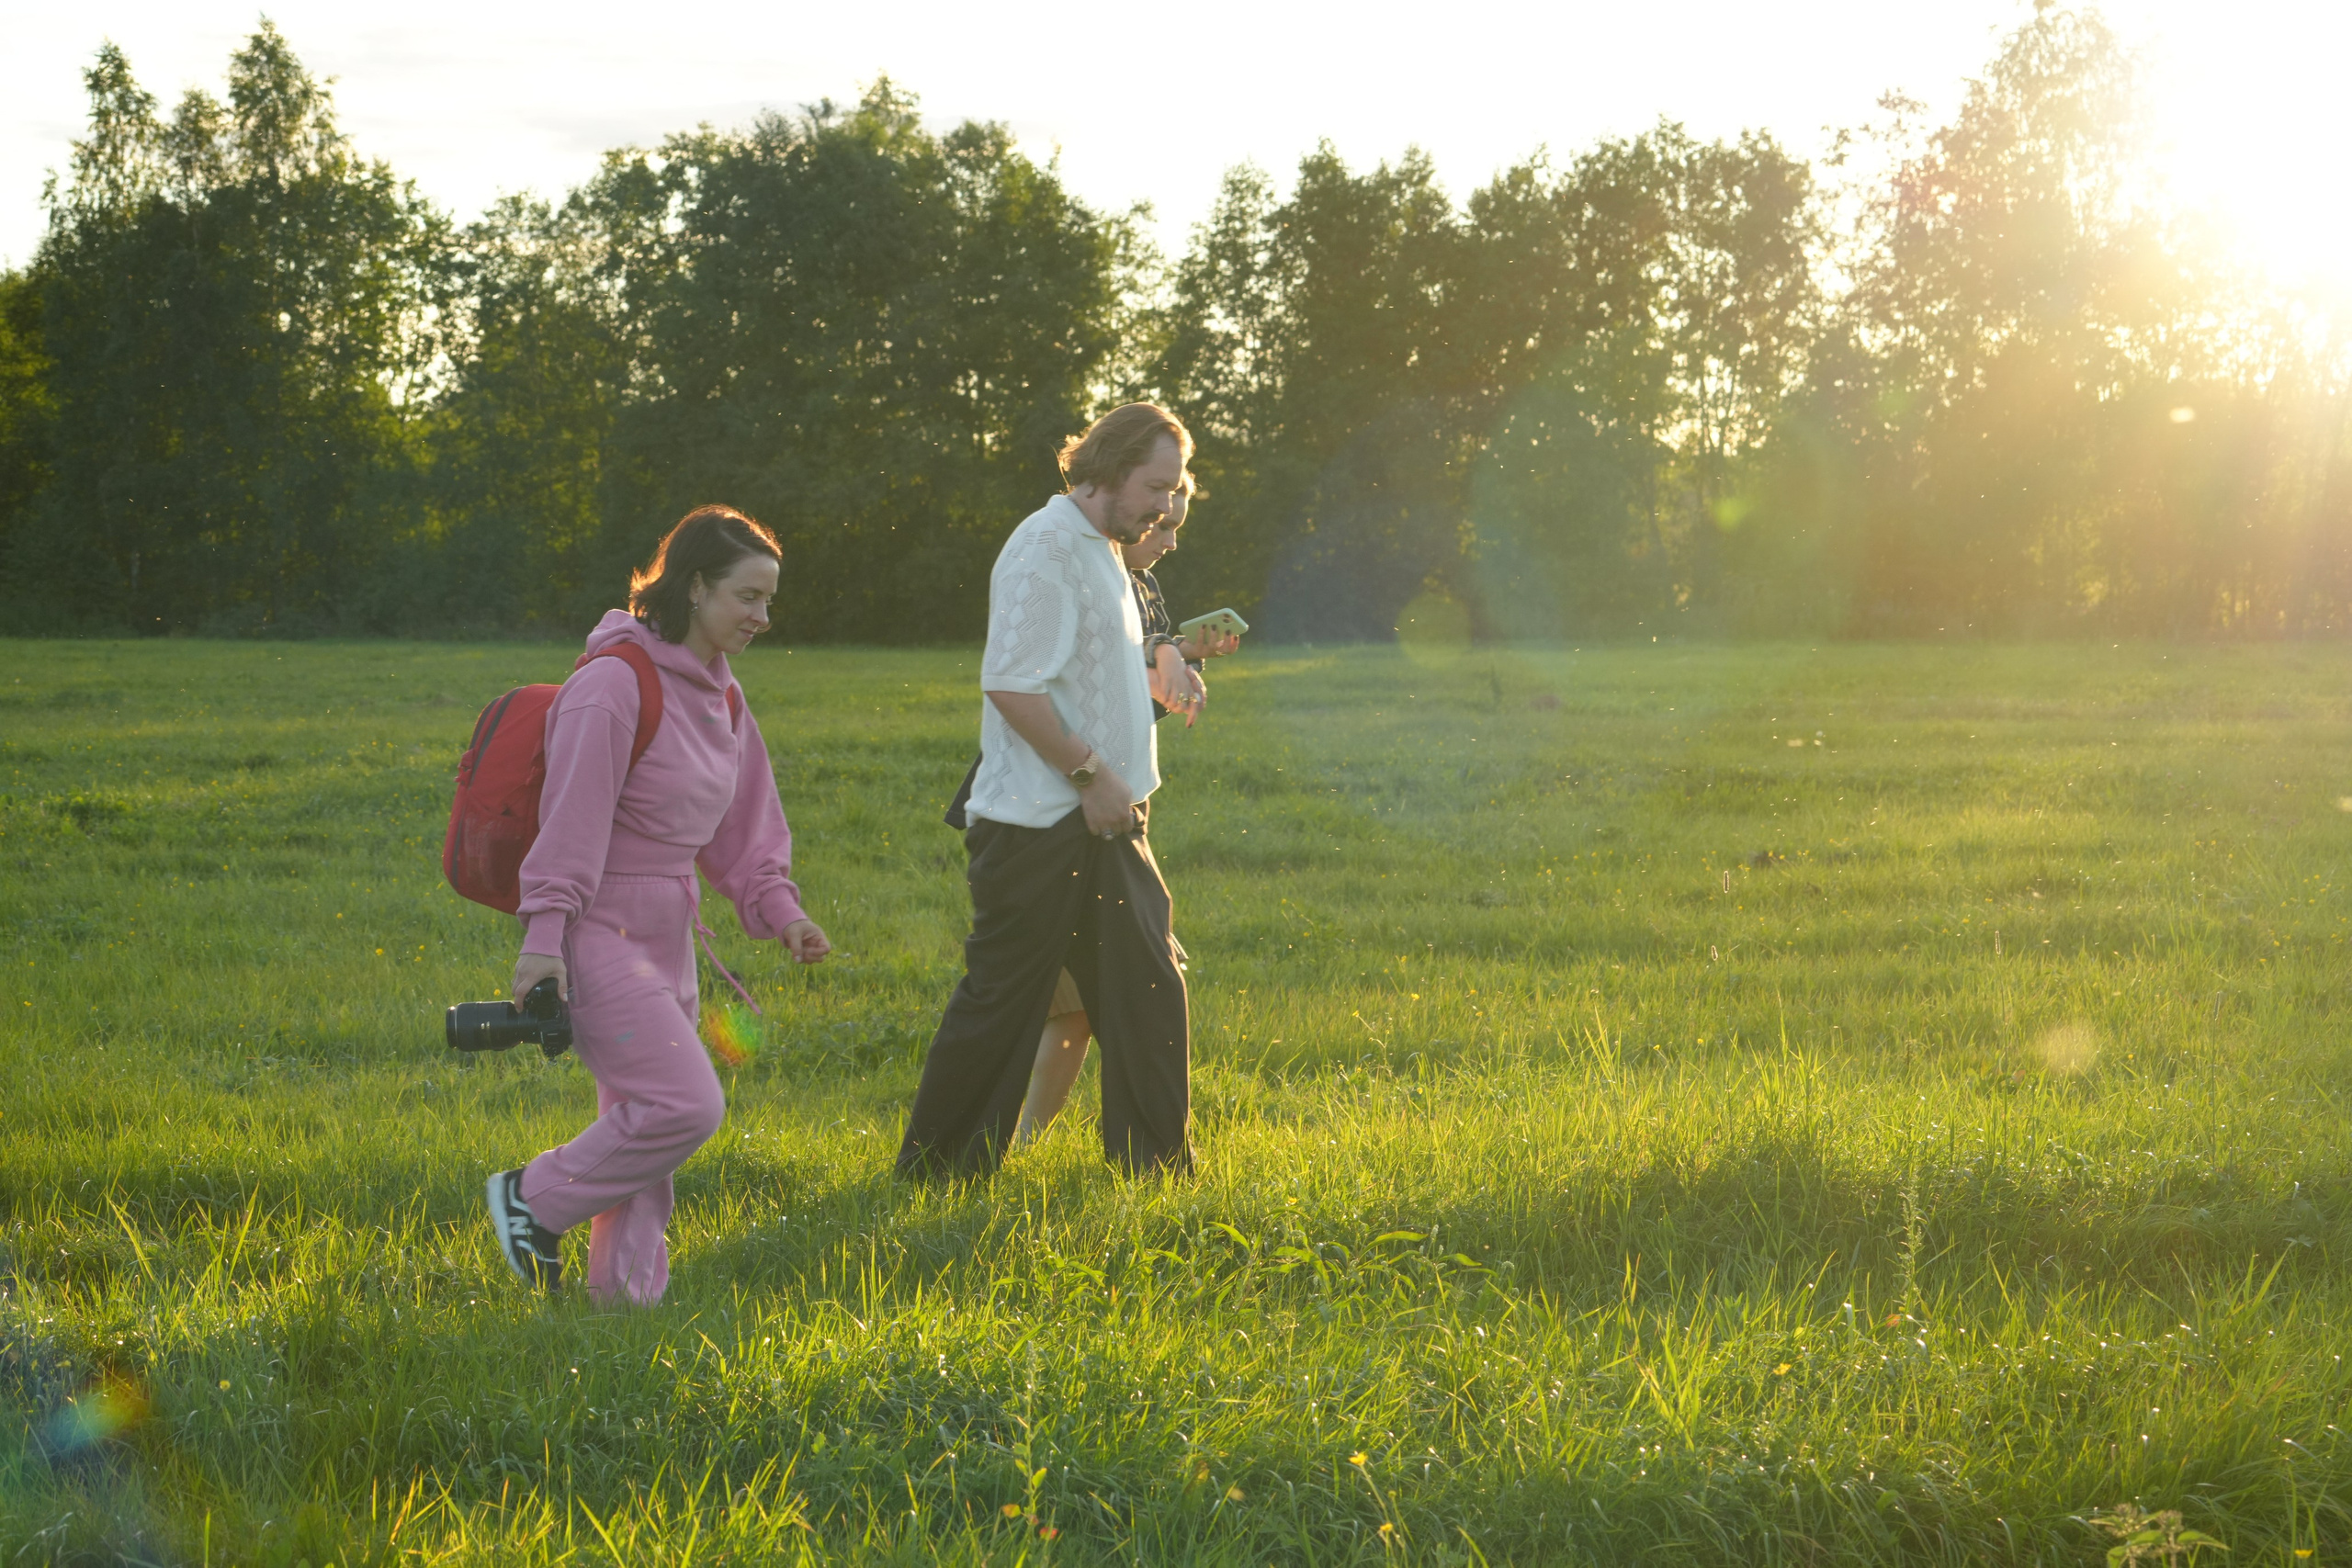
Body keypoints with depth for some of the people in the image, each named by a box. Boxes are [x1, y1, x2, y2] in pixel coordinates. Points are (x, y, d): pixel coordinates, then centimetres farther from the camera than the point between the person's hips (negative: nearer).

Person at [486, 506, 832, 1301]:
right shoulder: (617, 682, -16)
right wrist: (543, 938, -24)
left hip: (667, 936, 9)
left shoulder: (719, 695, 12)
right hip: (599, 932, -9)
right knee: (685, 1104, -14)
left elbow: (742, 824, 20)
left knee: (641, 1120, 10)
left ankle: (628, 1288, 18)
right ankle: (532, 1197, 2)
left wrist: (780, 909, 7)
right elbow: (571, 819, -20)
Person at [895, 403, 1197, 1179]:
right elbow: (1011, 685, -22)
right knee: (1000, 1001, -2)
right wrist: (1090, 772, -19)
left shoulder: (1101, 552, 17)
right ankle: (933, 1171, 9)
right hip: (1039, 823, -9)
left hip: (1103, 820, 9)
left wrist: (1161, 675, 14)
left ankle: (1155, 1163, 14)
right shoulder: (1048, 548, -15)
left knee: (1148, 988, 7)